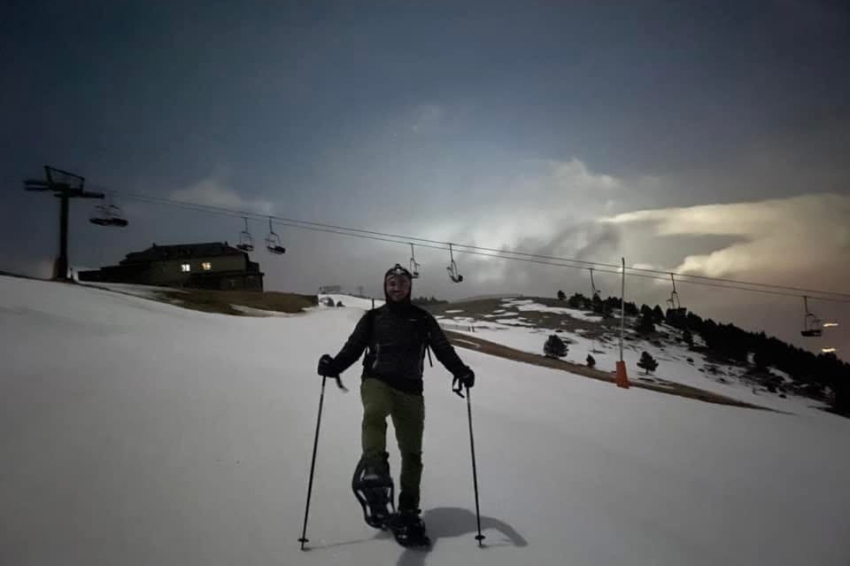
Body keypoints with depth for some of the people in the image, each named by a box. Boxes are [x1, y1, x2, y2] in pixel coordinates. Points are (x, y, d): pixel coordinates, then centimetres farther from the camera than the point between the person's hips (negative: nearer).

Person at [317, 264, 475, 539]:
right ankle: (374, 466, -53)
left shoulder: (423, 319, 11)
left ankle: (408, 508, 15)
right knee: (374, 413, -36)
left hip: (409, 388, 2)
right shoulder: (373, 318, 10)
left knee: (412, 451, 4)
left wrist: (460, 370, -15)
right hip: (377, 381, -1)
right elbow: (353, 348, 4)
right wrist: (333, 365, -15)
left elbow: (443, 348, 3)